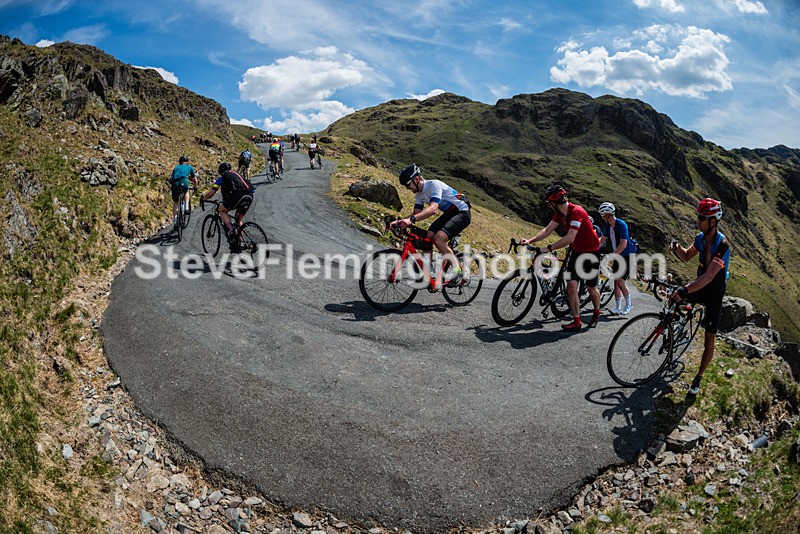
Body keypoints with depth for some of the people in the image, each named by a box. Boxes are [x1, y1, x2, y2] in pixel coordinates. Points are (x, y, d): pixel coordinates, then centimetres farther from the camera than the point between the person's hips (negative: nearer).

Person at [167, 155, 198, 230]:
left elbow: (171, 178, 32)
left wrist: (171, 188, 45)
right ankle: (186, 208, 16)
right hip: (183, 182, -2)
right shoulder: (189, 167, 26)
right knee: (186, 192, 34)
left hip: (174, 184, 2)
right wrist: (195, 187, 48)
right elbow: (194, 179, 32)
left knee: (175, 203, 17)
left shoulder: (176, 167, 32)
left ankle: (175, 221, 12)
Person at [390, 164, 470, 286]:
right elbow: (416, 213, 5)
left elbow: (433, 208, -39)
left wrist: (411, 219, -50)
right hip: (448, 214, 9)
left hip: (462, 213, -9)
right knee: (426, 238, -5)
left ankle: (458, 271, -13)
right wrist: (399, 221, -14)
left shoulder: (434, 184, -25)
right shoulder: (419, 194, 4)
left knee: (438, 239, -26)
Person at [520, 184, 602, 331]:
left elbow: (569, 238, -36)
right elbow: (548, 230, -4)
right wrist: (530, 240, -17)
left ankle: (596, 314, 36)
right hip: (577, 251, 6)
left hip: (591, 252, -6)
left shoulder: (577, 212, -29)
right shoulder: (559, 213, -3)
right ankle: (576, 322, -6)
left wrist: (548, 249, -38)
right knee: (571, 285, -9)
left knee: (591, 288, 9)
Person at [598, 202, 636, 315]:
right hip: (617, 256, 7)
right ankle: (618, 307, 12)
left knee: (620, 281, -13)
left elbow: (623, 244, -28)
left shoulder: (621, 224, -22)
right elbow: (602, 240, 10)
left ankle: (628, 305, 7)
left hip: (628, 256, -7)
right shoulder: (608, 225, 2)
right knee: (616, 282, 4)